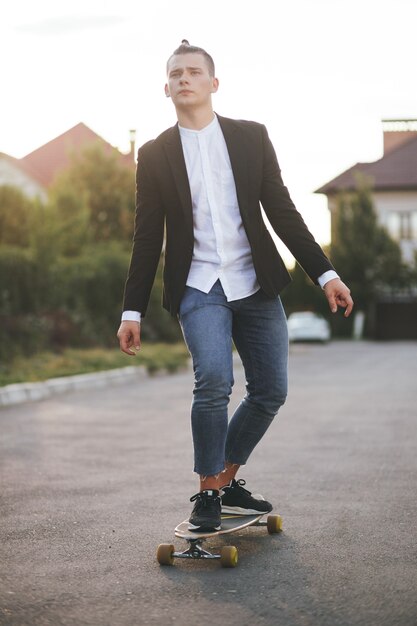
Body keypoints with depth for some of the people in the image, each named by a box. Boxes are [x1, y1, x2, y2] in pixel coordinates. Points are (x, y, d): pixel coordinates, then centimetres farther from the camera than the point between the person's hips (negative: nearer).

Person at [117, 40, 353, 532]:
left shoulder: (251, 137, 7)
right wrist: (132, 311, 3)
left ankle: (226, 478, 23)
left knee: (270, 391, 2)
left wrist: (325, 274, 0)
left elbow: (282, 212, 7)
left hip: (256, 285, 3)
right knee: (213, 380, -22)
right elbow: (147, 238, 6)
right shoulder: (155, 154, 5)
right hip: (198, 288, -2)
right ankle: (208, 492, -4)